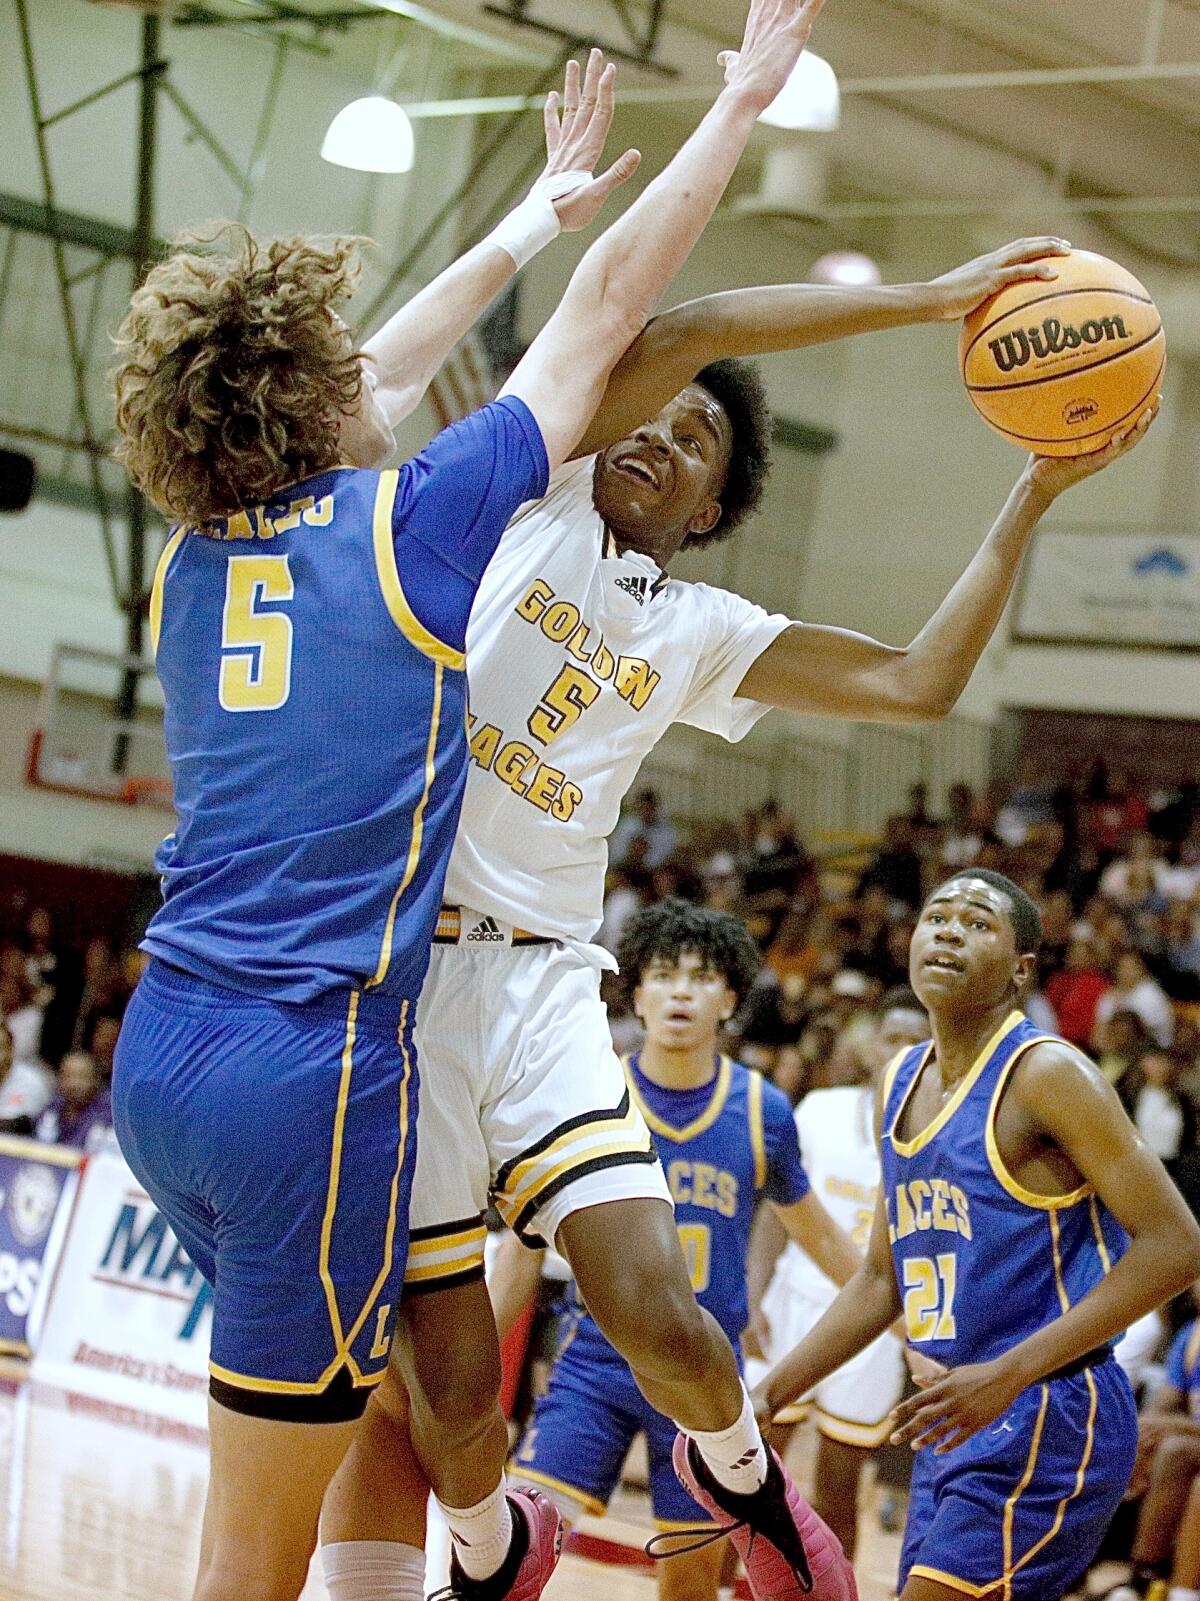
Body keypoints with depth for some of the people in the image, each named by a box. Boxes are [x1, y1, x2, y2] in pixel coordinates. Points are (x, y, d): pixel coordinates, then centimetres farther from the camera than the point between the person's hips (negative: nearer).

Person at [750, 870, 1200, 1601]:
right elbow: (882, 1280, 21)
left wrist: (1009, 1374, -23)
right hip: (959, 1425, 8)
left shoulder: (1045, 1074, -12)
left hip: (1049, 1419, -8)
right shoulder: (901, 1084, 12)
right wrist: (768, 1397, 12)